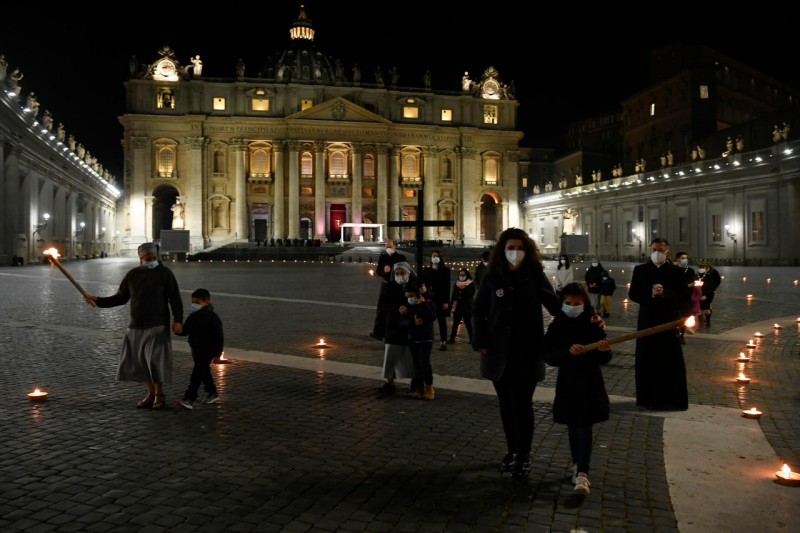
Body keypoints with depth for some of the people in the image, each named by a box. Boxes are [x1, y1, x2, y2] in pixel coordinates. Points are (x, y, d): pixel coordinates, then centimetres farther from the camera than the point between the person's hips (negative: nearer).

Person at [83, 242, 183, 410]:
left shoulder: (164, 273, -4)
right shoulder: (132, 274, 7)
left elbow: (175, 298, -7)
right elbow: (120, 298, 14)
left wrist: (177, 320, -17)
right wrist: (98, 300, 6)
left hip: (157, 326, -4)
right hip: (136, 327, 5)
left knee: (156, 360, -9)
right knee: (140, 361, 5)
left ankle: (159, 395, 7)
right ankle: (151, 394, 18)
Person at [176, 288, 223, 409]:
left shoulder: (212, 318, -16)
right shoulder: (192, 317, 7)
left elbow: (219, 336, -16)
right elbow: (185, 330, 10)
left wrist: (217, 353, -17)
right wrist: (180, 330, -15)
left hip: (207, 351, -8)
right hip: (196, 349, 8)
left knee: (197, 373, -11)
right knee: (204, 372, 18)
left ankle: (189, 399, -12)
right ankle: (212, 393, 33)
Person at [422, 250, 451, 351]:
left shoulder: (445, 270, 2)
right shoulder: (426, 270, 10)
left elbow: (447, 286, -3)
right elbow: (423, 285, 9)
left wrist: (446, 301, -10)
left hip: (441, 299, -2)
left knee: (442, 320, 3)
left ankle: (444, 342, 7)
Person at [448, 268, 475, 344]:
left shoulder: (471, 283, -1)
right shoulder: (456, 283, 13)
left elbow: (472, 292, -16)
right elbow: (453, 295, 15)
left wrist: (464, 288, -25)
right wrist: (451, 305, 11)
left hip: (466, 307, -4)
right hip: (457, 307, 4)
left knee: (468, 323, 1)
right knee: (455, 323, 5)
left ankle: (471, 339, 10)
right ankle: (452, 338, 9)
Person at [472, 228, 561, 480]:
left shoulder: (536, 276, -3)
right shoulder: (492, 278, 2)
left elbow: (555, 306, -8)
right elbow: (478, 311, 7)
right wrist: (480, 342, -3)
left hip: (527, 354, -2)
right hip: (499, 353, 3)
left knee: (521, 405, -3)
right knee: (506, 405, 12)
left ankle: (523, 457, 10)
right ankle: (512, 450, 28)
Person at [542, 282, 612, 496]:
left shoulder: (593, 326, -6)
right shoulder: (556, 327, -5)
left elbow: (604, 359, -4)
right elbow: (548, 356, -11)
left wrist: (605, 350, -27)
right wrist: (568, 351, -28)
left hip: (590, 384, -2)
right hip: (567, 384, 2)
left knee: (584, 427, -6)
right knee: (573, 427, 14)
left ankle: (582, 473, -6)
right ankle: (577, 465, 32)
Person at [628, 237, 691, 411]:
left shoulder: (677, 271, 2)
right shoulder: (640, 270, 4)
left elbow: (685, 296, -4)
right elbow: (632, 294, -1)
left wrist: (665, 293, -19)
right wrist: (649, 294, -19)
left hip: (669, 322, 0)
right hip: (647, 322, 0)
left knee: (671, 362, 4)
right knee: (646, 362, 3)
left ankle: (671, 399, 14)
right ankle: (648, 399, 12)